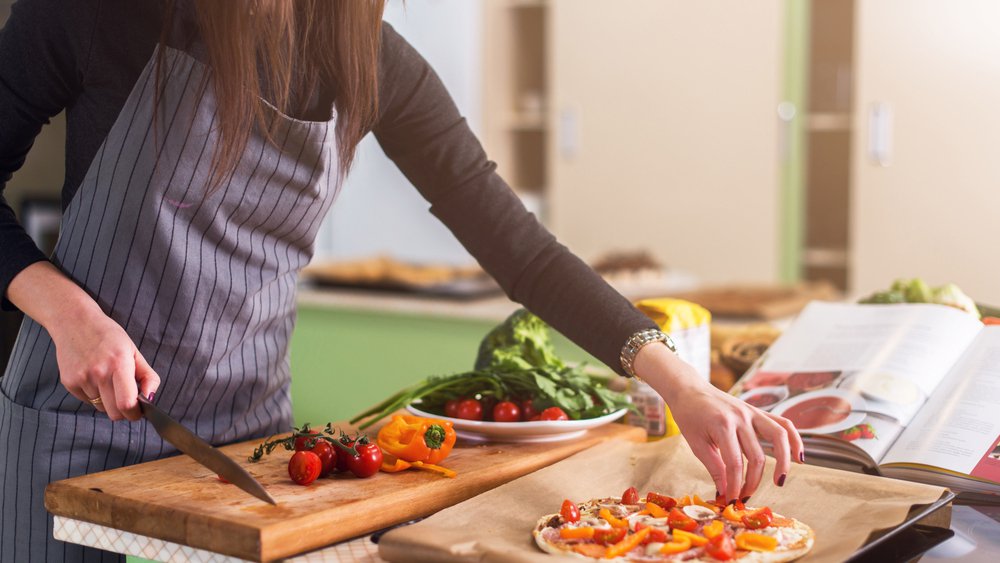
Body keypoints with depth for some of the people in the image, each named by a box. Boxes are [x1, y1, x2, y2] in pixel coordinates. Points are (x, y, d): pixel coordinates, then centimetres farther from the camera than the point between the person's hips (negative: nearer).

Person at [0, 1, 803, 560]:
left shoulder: (373, 66, -6)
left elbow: (519, 247, -6)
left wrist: (678, 382, -15)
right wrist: (67, 311, -20)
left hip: (249, 432, 3)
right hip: (82, 424, -3)